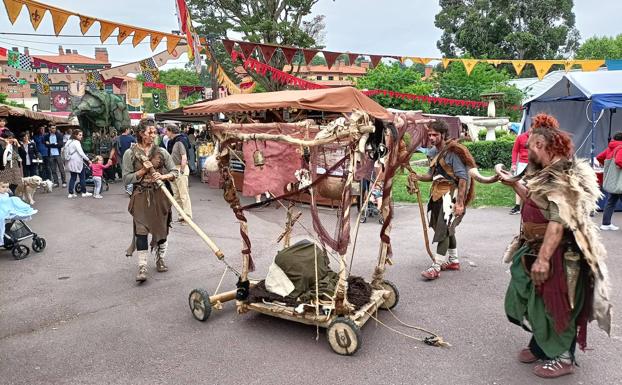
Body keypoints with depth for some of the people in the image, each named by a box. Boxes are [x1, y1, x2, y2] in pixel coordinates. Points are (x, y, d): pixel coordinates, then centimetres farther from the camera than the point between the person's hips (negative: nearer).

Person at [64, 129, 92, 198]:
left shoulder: (69, 142, 13)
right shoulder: (76, 142, -13)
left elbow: (66, 152, 16)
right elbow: (81, 153, -19)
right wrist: (88, 160, -16)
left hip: (70, 163, 8)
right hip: (77, 162, -8)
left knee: (72, 178, 10)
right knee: (82, 177, 3)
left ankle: (70, 193, 7)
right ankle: (84, 192, 9)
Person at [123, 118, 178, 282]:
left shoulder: (161, 152, 2)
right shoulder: (130, 153, -2)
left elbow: (175, 172, 4)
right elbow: (126, 178, -4)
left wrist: (163, 176, -15)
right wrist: (143, 171, -16)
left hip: (159, 195, 2)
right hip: (140, 196, -2)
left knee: (161, 228, 9)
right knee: (141, 230, -7)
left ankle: (160, 260, 29)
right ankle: (142, 267, -4)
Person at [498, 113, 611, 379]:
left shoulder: (562, 177, -23)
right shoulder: (547, 174, 9)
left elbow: (558, 222, -28)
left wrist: (543, 259, -29)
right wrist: (514, 183, 17)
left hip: (558, 255, -10)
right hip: (536, 249, 10)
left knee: (553, 305, 4)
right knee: (529, 300, 18)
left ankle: (562, 358, 24)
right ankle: (541, 346, 36)